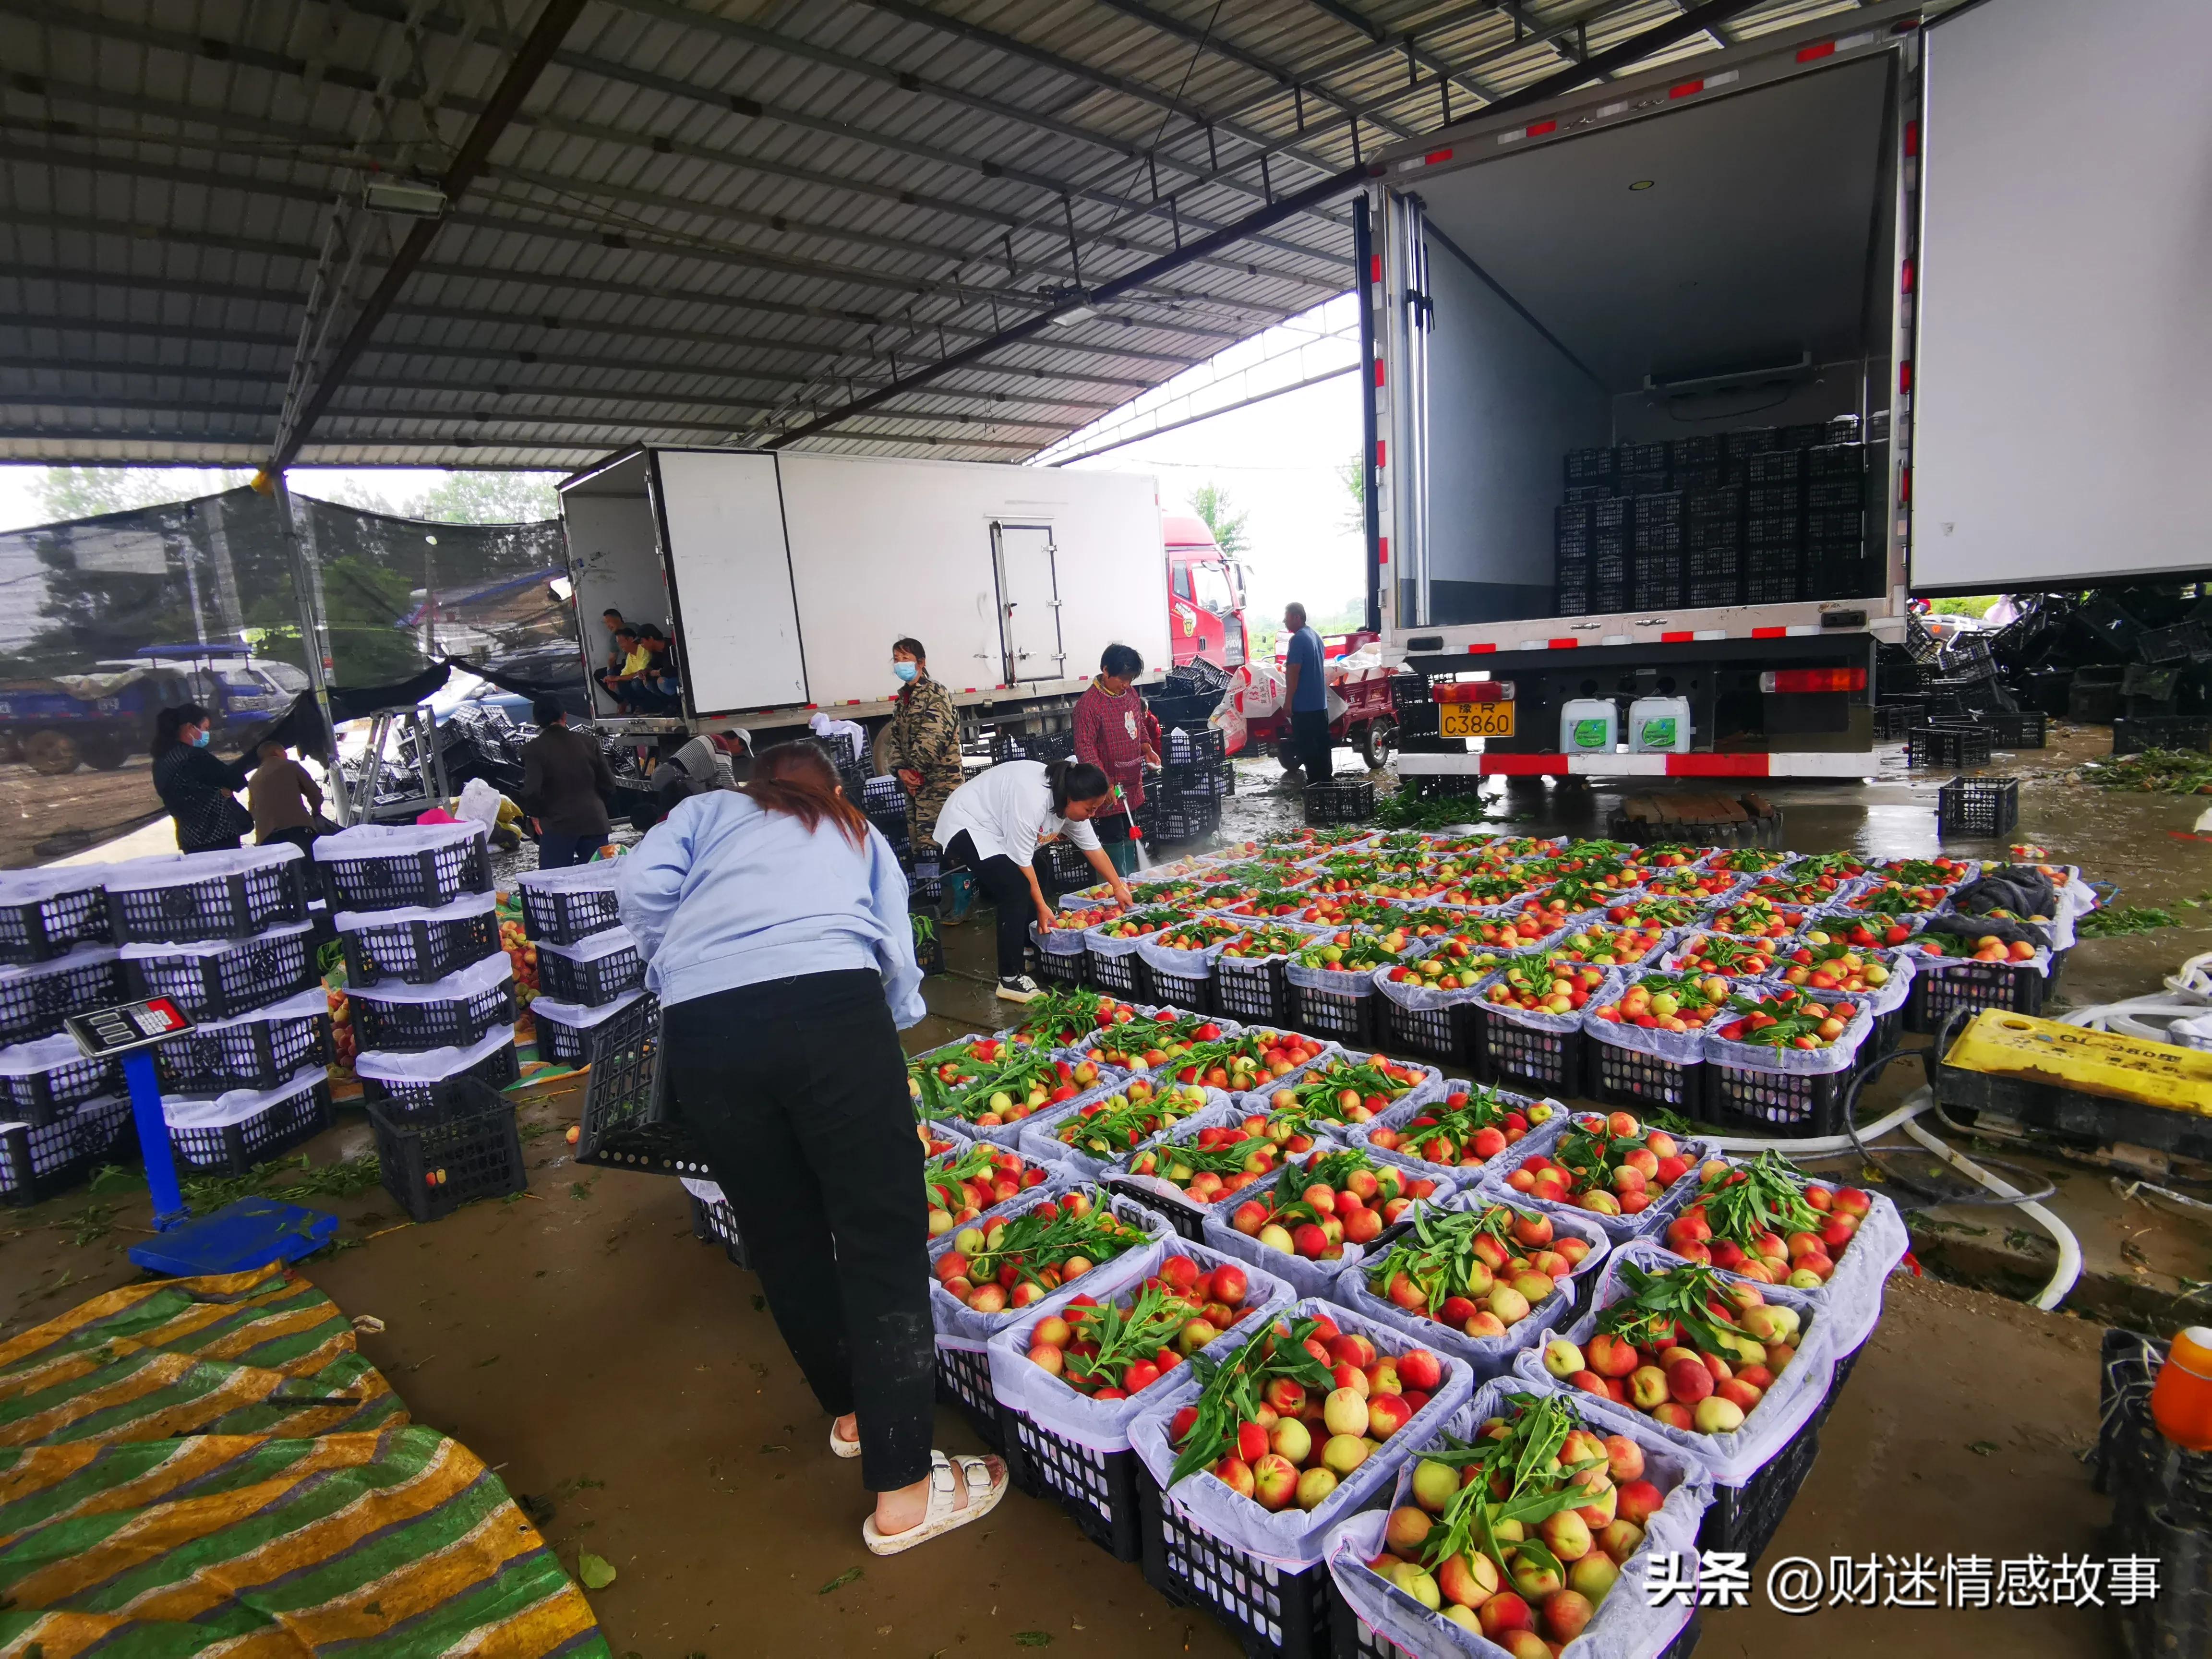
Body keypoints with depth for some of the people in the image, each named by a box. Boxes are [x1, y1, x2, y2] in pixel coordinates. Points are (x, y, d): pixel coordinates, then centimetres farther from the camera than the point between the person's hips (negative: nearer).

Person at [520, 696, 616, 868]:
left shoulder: (533, 748, -6)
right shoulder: (588, 741, 2)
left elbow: (532, 791, -14)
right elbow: (608, 784, 3)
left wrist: (535, 815, 4)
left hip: (557, 826, -3)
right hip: (594, 822, 3)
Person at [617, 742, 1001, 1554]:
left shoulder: (708, 811, 30)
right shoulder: (857, 832, 31)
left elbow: (641, 886, 10)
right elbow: (898, 956, 21)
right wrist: (887, 1039, 36)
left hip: (702, 1029, 2)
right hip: (832, 1006, -1)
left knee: (780, 1234, 18)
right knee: (882, 1235, 4)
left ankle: (851, 1409, 38)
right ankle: (903, 1491, 9)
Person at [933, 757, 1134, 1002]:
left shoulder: (1069, 802, -6)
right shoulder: (1033, 800, -34)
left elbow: (1093, 846, 5)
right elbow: (1021, 860, -26)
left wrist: (1118, 887, 8)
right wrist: (1041, 905, -17)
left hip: (994, 827, 10)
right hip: (966, 828, -10)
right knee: (1017, 889, -21)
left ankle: (1031, 945, 30)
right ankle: (1009, 980, -14)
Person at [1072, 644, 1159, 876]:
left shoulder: (1130, 693, 5)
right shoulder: (1089, 703, -19)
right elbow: (1085, 747, -20)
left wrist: (1148, 750, 5)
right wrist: (1105, 783, -25)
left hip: (1132, 782, 8)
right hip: (1110, 787, -8)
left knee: (1130, 833, 18)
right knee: (1114, 838, 1)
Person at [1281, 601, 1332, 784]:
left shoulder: (1298, 639, -15)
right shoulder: (1316, 636, 14)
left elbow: (1294, 672, -19)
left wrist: (1288, 701, -16)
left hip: (1304, 705, -9)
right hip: (1320, 702, 9)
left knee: (1306, 745, -4)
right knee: (1321, 744, 12)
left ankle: (1314, 783, -2)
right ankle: (1325, 780, 17)